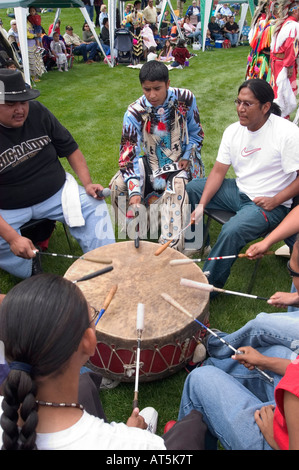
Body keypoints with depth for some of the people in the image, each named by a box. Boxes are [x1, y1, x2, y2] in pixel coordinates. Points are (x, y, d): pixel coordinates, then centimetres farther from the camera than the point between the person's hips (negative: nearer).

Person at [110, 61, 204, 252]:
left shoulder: (186, 99, -10)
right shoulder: (134, 112, -13)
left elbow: (196, 134, 5)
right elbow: (129, 154, -18)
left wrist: (187, 157, -12)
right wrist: (135, 190, -30)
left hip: (181, 162, -1)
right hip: (151, 163, 2)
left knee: (177, 189, -34)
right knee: (118, 184, -19)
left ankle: (171, 248, -26)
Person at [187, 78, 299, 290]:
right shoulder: (233, 131, 0)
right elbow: (218, 172, -1)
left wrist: (275, 201, -25)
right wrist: (201, 205, -12)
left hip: (270, 203, -7)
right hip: (239, 191, 7)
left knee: (232, 231, -32)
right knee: (190, 188, 5)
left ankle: (209, 285, -12)